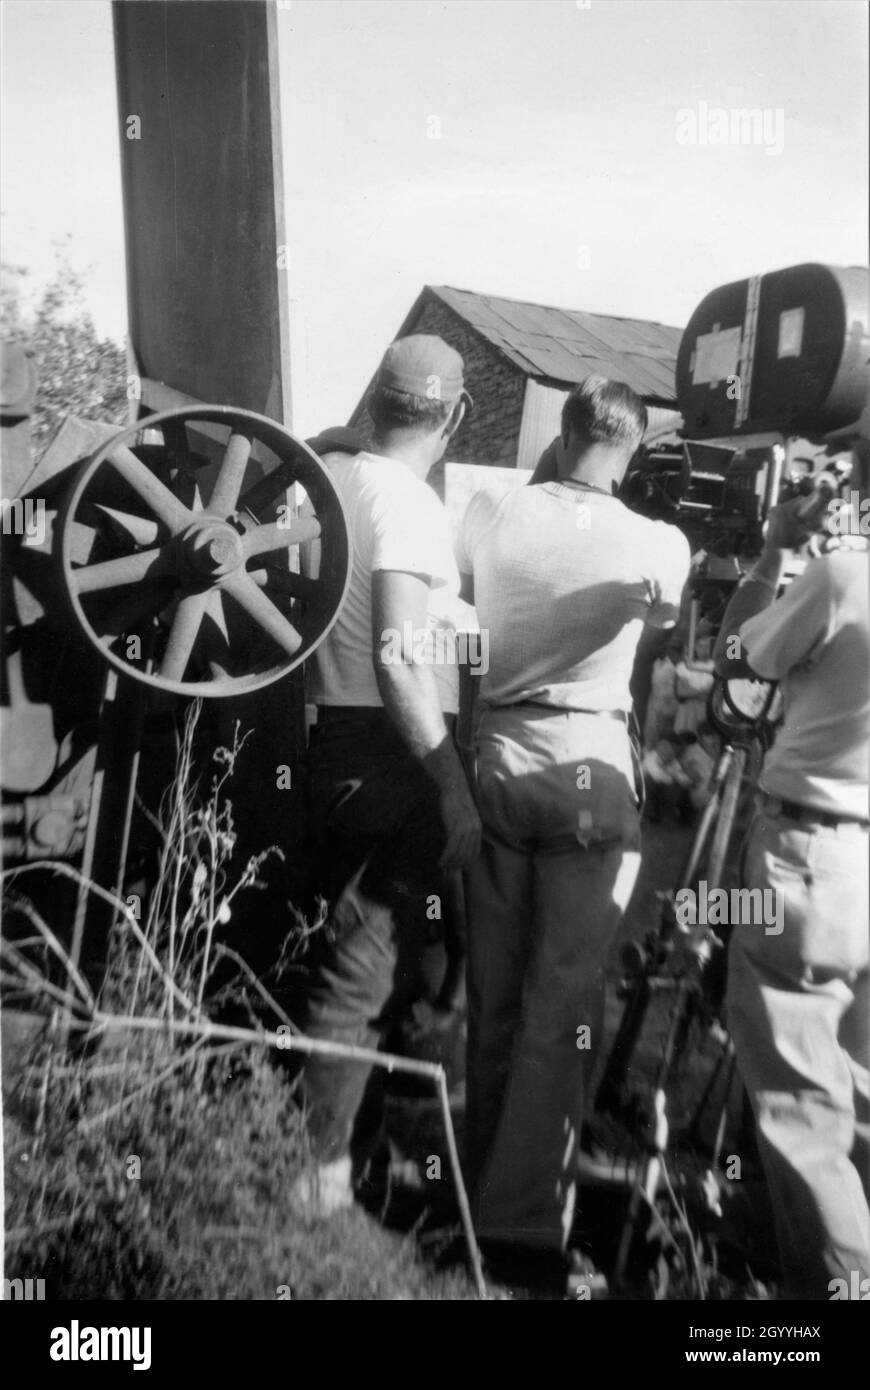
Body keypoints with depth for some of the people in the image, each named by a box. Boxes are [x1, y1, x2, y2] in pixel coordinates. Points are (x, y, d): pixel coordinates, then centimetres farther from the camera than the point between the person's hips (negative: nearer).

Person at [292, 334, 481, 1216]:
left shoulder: (321, 475, 7)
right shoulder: (409, 503, -16)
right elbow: (400, 657, -24)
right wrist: (453, 786, -22)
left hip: (326, 742, 8)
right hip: (392, 757, -8)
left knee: (346, 951, 20)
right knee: (366, 970, 1)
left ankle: (320, 1140, 34)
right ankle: (313, 1171, 11)